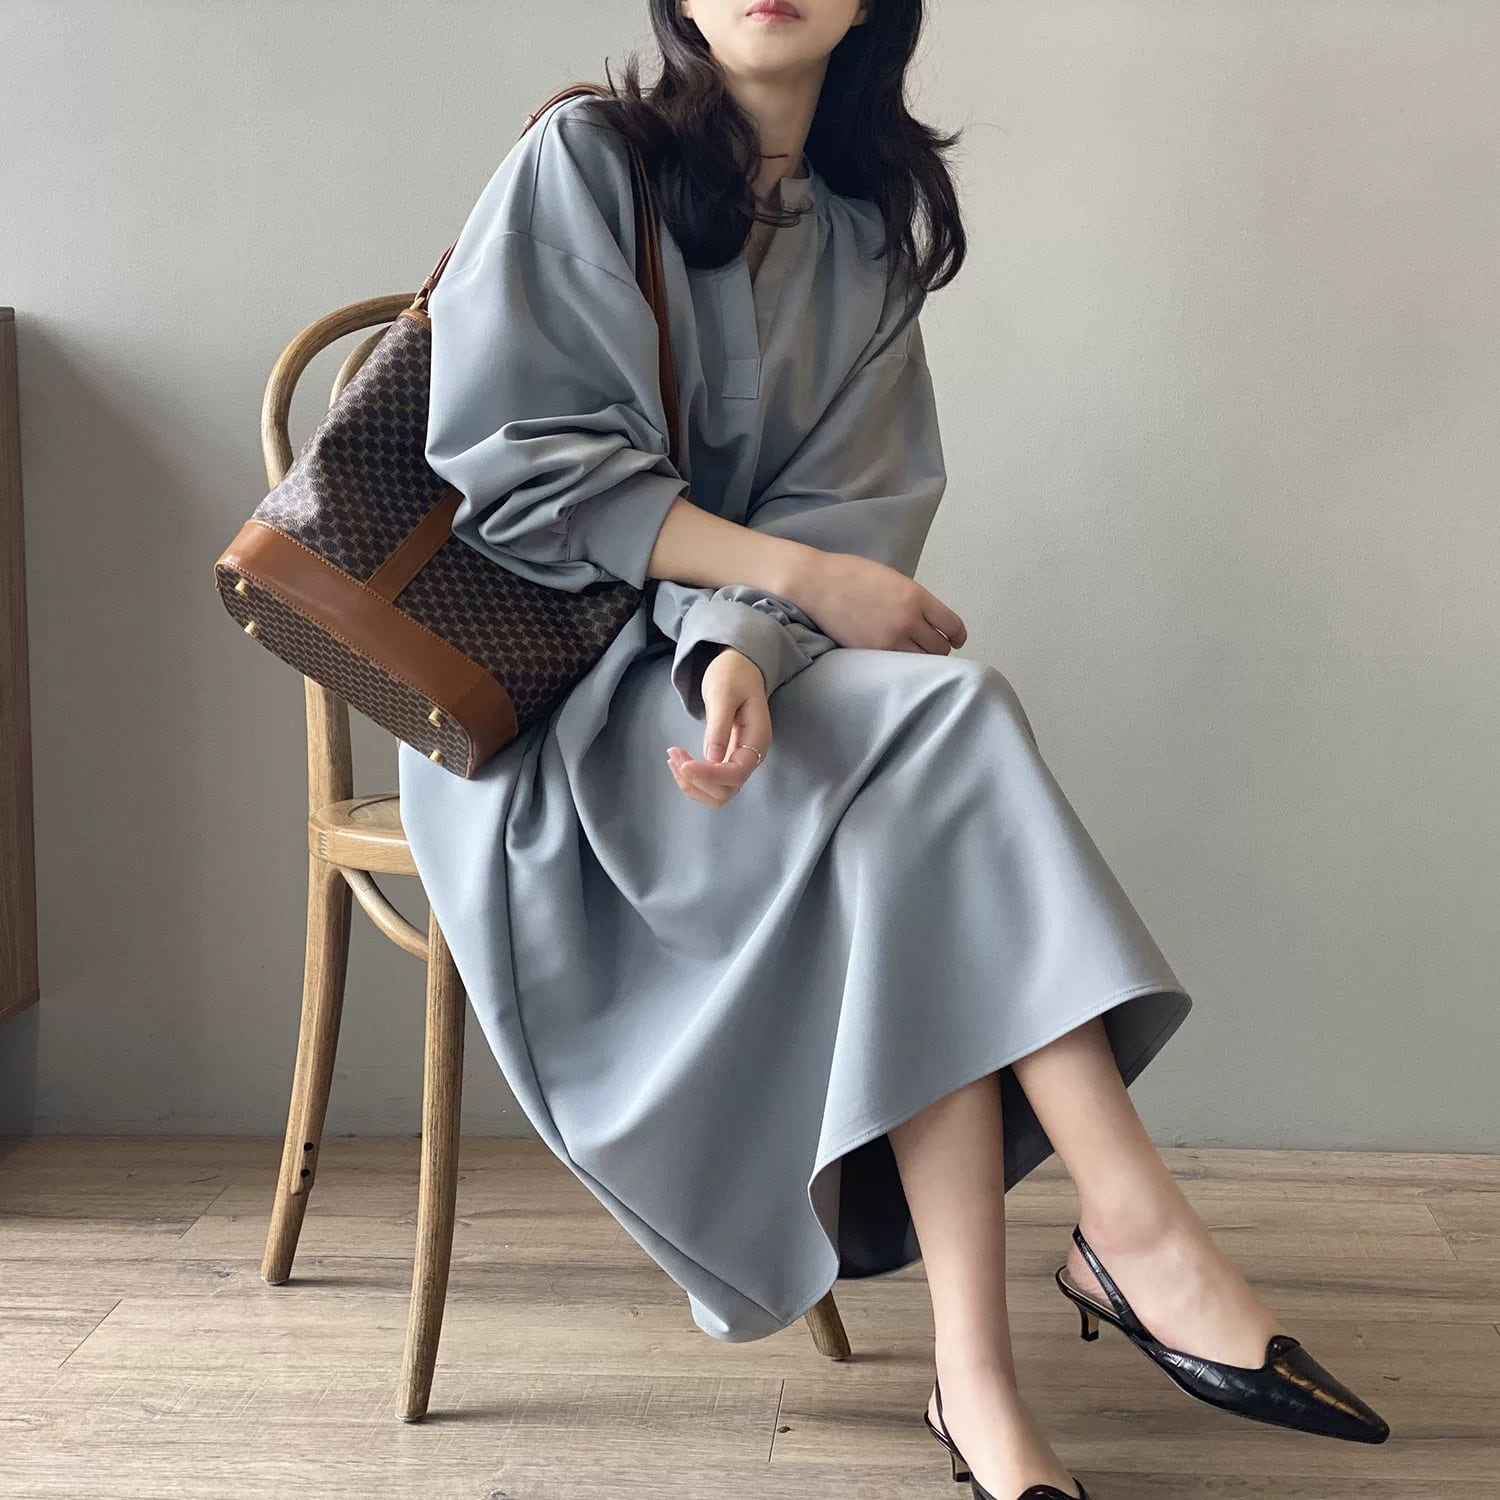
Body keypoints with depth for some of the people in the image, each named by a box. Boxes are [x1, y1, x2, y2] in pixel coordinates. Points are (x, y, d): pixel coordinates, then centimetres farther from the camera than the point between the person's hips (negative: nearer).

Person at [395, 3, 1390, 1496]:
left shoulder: (873, 225, 11)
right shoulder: (579, 163, -3)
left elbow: (849, 503, 0)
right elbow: (516, 468, -12)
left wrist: (745, 646, -23)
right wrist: (805, 575, -18)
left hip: (728, 659, 4)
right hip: (553, 693, -4)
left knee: (923, 846, -29)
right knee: (941, 720, -29)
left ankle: (976, 1371, -31)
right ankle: (1138, 1230, -29)